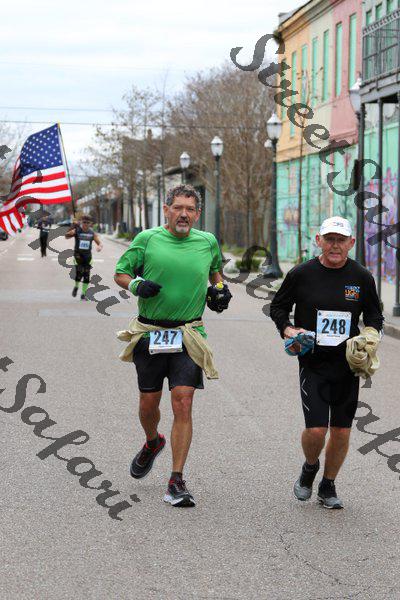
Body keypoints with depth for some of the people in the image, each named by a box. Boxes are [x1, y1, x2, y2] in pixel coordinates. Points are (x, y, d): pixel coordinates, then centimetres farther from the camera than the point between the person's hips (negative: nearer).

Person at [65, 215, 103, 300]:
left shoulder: (92, 233, 2)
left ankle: (83, 294, 13)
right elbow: (67, 236, -20)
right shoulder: (77, 231, -6)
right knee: (79, 273, -16)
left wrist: (99, 246, -22)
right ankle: (76, 287, 15)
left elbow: (100, 243, 4)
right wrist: (73, 226, -36)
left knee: (86, 276, 0)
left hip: (88, 255, 3)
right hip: (78, 254, -3)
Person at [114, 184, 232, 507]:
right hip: (149, 332, 0)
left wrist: (219, 290, 8)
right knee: (149, 402, 10)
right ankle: (153, 443, 46)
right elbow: (120, 273, 7)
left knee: (183, 404, -10)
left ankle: (177, 481, -7)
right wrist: (136, 284, -13)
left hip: (188, 335, 0)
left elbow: (215, 269, 28)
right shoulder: (147, 239, 0)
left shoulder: (208, 242, 7)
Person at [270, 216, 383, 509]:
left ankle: (328, 487, 27)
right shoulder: (301, 274, -3)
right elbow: (278, 306, 10)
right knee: (316, 430, -11)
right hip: (313, 362, -2)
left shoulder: (362, 277, 2)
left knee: (342, 432, 6)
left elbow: (374, 315, 15)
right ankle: (310, 467, 23)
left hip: (347, 365, 2)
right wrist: (289, 330, -8)